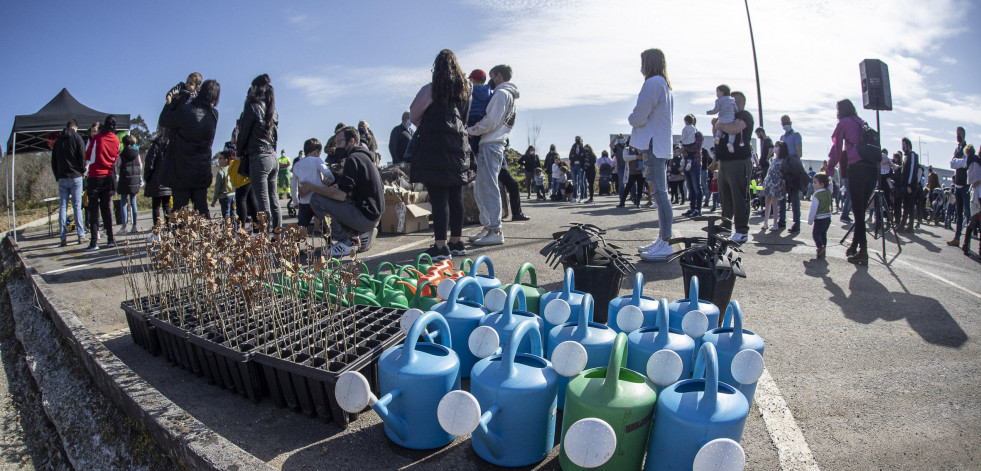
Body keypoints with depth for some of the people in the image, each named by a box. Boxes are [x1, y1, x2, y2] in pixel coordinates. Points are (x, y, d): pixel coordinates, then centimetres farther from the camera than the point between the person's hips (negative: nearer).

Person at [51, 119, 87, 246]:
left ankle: (63, 238, 0)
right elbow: (82, 156, -8)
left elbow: (53, 161, 13)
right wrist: (82, 171, 7)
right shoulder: (76, 137, -1)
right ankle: (81, 236, -4)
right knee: (77, 207, -2)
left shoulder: (57, 140, 12)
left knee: (62, 208, 3)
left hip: (62, 178, 3)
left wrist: (58, 176, 16)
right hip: (75, 177, -3)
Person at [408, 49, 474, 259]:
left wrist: (424, 126, 17)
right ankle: (456, 242, 16)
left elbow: (413, 117, 0)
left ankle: (441, 245, -7)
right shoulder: (465, 90, 13)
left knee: (438, 198, -7)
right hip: (459, 145, 6)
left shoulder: (431, 90, -5)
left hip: (434, 148, -6)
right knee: (456, 197, 10)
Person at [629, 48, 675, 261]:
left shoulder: (653, 83, -11)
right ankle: (661, 239, 18)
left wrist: (631, 118, 5)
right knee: (659, 193, 12)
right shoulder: (665, 85, 21)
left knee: (659, 193, -12)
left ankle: (665, 244, -13)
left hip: (653, 146, -11)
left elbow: (639, 116, -16)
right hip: (662, 145, 11)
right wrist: (637, 120, 12)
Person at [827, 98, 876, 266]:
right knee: (861, 209, 12)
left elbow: (837, 148, 7)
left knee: (858, 210, -7)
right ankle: (854, 246, 19)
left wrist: (829, 169, 15)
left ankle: (863, 252, -12)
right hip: (873, 168, 6)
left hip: (857, 168, -6)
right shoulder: (862, 122, 23)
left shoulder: (844, 123, 7)